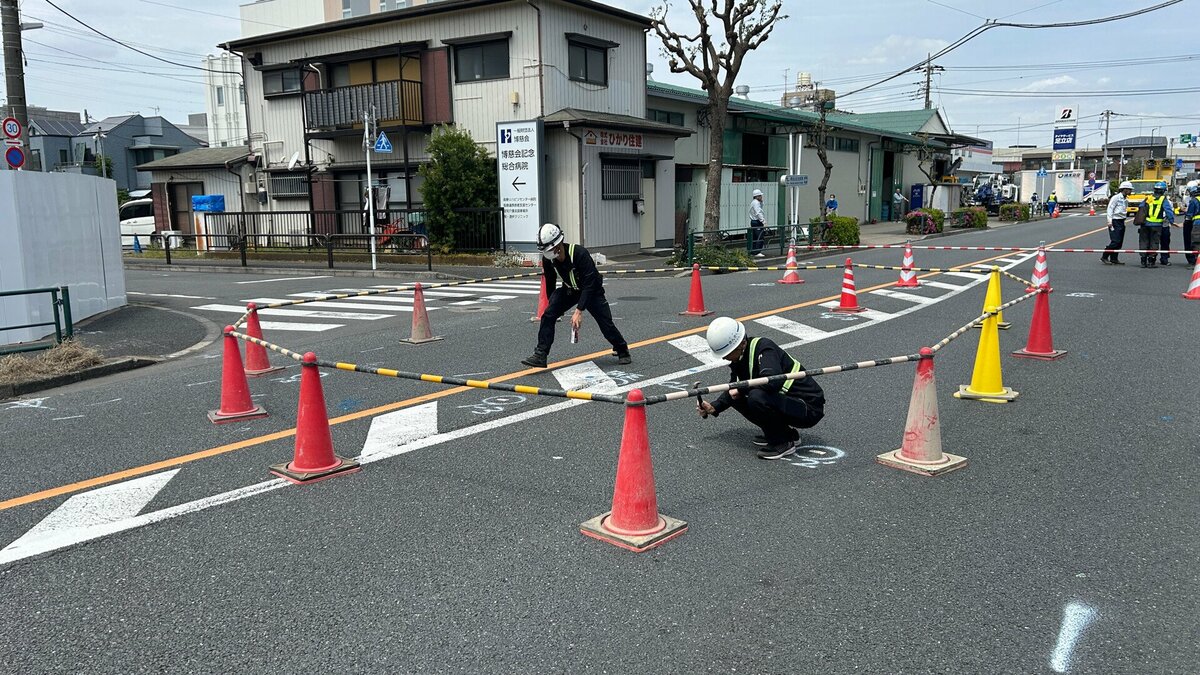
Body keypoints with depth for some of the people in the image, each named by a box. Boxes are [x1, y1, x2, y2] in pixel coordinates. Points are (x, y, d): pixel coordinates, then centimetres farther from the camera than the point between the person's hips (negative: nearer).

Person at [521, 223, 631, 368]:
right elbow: (550, 284, 1)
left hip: (592, 290, -4)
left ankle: (622, 351, 21)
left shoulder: (579, 253, -35)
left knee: (606, 324, -7)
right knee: (548, 315, -17)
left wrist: (579, 311, -41)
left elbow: (589, 284, -37)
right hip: (569, 290, 4)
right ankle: (540, 356, -15)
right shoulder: (548, 259, -17)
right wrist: (552, 304, 11)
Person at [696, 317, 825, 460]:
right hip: (786, 400, 9)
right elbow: (734, 389, 15)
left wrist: (741, 389, -26)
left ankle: (784, 442, -8)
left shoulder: (764, 348, -22)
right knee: (737, 397, 2)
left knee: (757, 397, -30)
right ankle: (786, 433, 11)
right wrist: (715, 407, 0)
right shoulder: (739, 359, 3)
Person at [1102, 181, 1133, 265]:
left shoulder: (1126, 200, 15)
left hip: (1121, 221, 8)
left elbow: (1124, 210, 19)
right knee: (1115, 241, -14)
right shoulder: (1116, 197, -9)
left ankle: (1113, 259, 11)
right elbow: (1110, 209, -11)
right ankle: (1104, 257, -7)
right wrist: (1110, 221, -17)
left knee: (1120, 242, 6)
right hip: (1115, 221, -8)